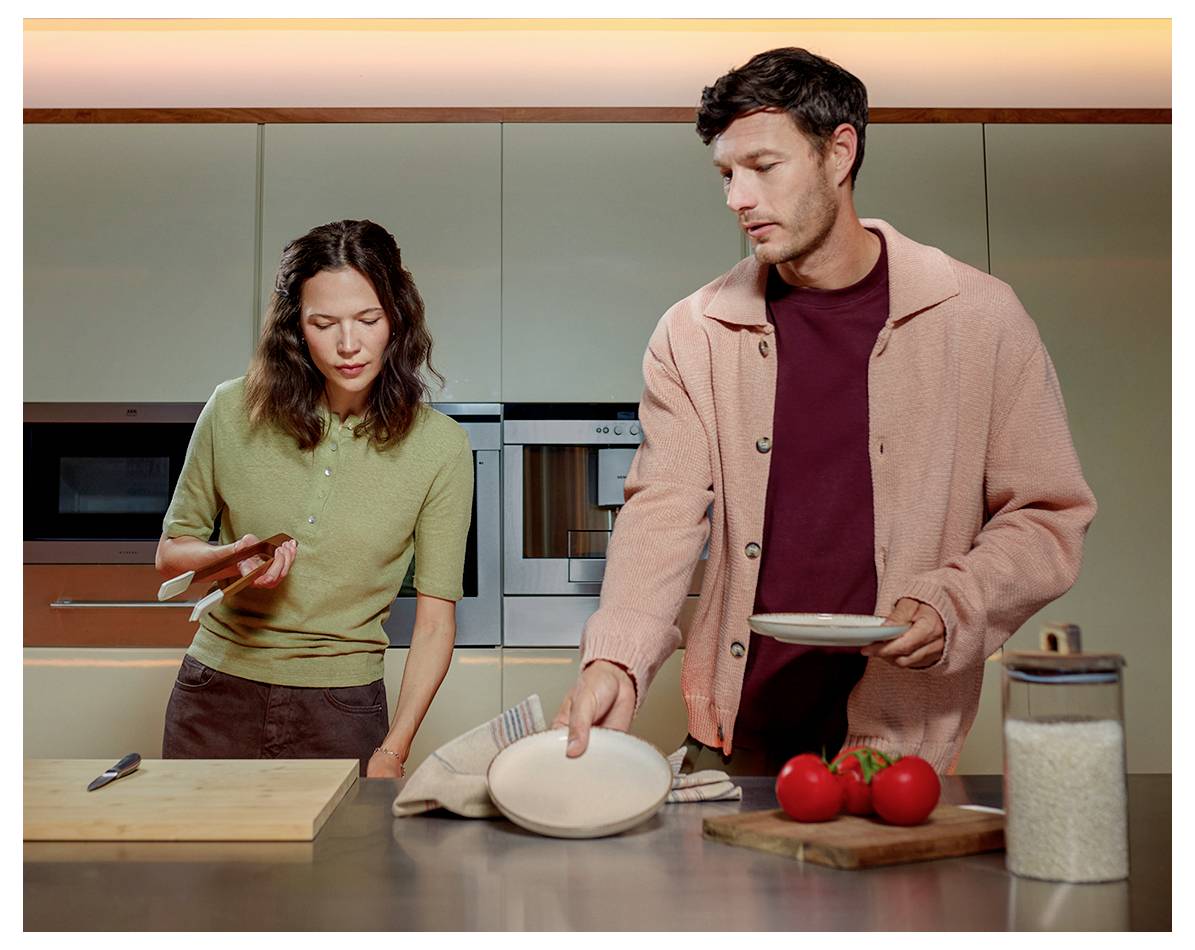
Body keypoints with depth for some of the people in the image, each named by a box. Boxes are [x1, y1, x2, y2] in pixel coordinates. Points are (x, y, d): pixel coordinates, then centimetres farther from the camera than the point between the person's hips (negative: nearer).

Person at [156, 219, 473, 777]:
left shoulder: (440, 447, -8)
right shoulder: (234, 412, -4)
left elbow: (435, 621, -7)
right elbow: (170, 552, 8)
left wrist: (393, 752, -16)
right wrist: (231, 560, -14)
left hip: (343, 711, -1)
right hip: (217, 697, 2)